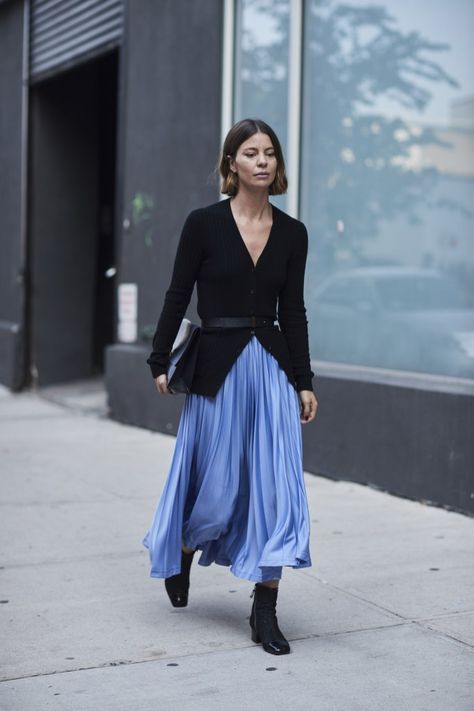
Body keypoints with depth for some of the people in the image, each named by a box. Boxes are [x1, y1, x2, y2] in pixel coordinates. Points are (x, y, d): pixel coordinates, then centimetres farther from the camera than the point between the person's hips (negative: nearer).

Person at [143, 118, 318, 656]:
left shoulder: (292, 233, 6)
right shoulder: (204, 223, -3)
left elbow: (293, 312, 9)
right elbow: (177, 296, -1)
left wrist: (304, 383, 7)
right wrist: (159, 363, -3)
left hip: (272, 368, 3)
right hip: (218, 367, -3)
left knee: (276, 485, -3)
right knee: (218, 485, 6)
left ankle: (265, 611, 6)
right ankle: (179, 557, 39)